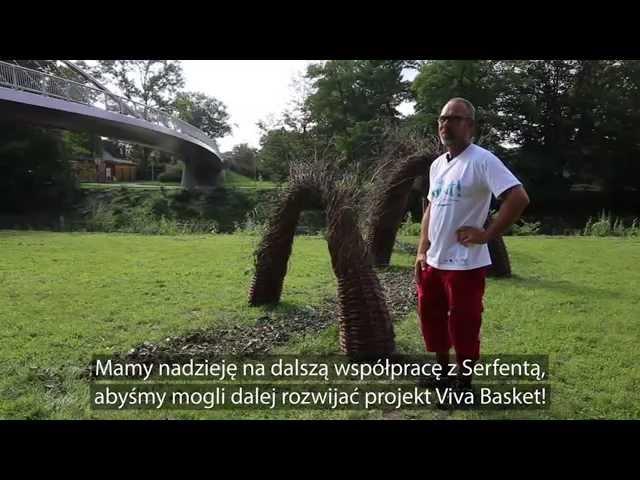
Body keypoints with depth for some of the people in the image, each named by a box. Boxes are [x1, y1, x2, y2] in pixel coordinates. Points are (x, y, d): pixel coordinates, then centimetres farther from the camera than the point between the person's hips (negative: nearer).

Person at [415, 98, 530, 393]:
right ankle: (442, 370, 38)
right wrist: (422, 251, 12)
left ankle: (463, 383, 21)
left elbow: (519, 198, -23)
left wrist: (486, 235, -18)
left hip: (465, 264, -8)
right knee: (431, 318, 19)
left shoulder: (482, 160, -14)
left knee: (463, 327, 3)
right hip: (433, 261, 8)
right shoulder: (437, 164, 11)